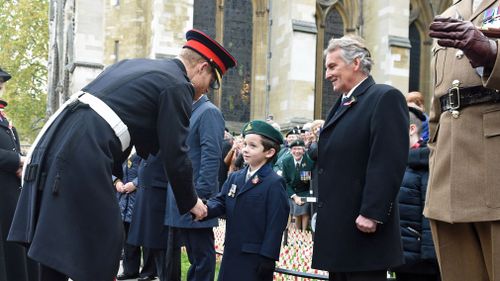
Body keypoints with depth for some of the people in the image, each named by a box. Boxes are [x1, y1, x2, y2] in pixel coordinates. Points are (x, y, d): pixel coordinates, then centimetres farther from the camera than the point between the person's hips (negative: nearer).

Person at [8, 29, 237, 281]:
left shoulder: (134, 64, 25)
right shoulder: (177, 85, -1)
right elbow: (175, 154, -1)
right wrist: (190, 202, 14)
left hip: (53, 143, 9)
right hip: (83, 157, -9)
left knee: (56, 246, 16)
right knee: (100, 247, 0)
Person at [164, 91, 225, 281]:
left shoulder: (209, 112, -10)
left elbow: (211, 157, -18)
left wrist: (200, 195, -21)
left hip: (196, 196, -9)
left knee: (201, 252, 0)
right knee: (193, 252, 16)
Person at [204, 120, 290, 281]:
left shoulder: (274, 184, -13)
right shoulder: (234, 178, 12)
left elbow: (275, 225, -16)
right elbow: (221, 202, 4)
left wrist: (268, 257, -18)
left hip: (256, 256, -7)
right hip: (232, 253, 7)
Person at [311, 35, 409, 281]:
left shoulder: (385, 97, -9)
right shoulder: (341, 105, 20)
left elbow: (388, 162, -18)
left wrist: (372, 213, -22)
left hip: (362, 226, -8)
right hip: (337, 227, 9)